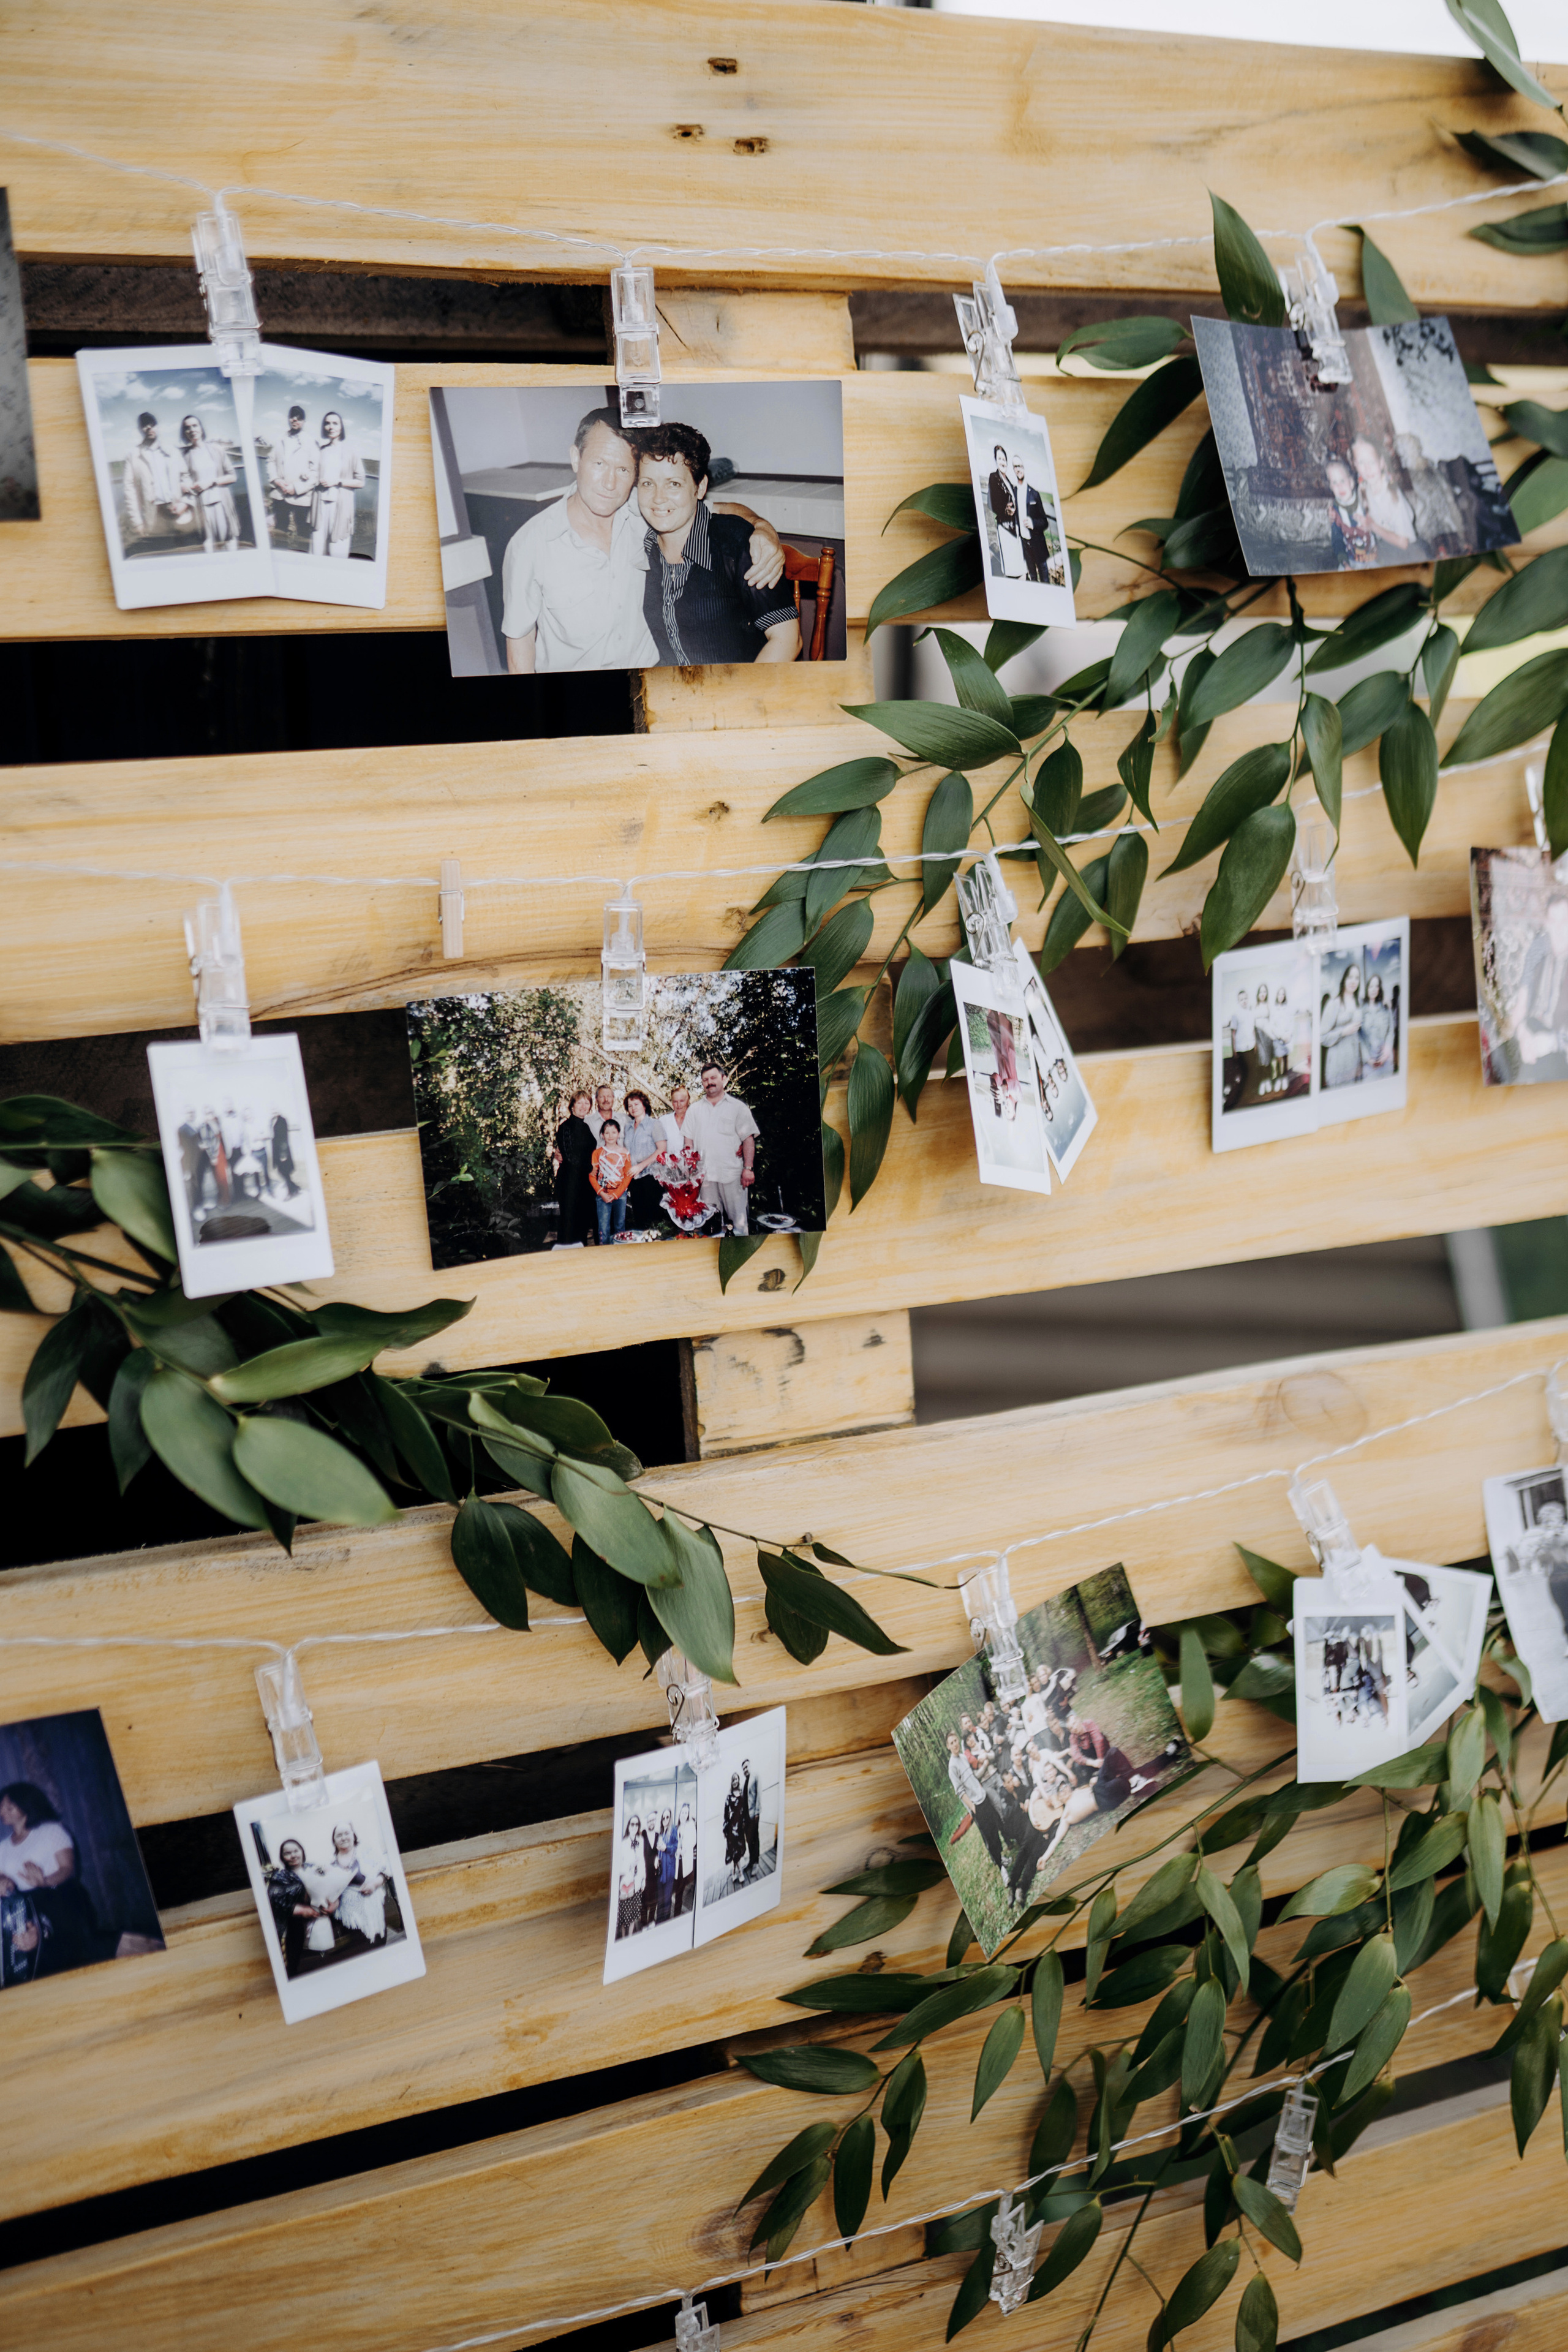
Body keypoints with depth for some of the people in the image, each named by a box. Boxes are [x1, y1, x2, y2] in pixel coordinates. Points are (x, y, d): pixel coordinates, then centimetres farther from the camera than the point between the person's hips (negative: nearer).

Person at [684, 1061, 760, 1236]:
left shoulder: (737, 1107, 6)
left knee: (738, 1218, -4)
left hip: (733, 1174, -3)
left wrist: (748, 1168, -8)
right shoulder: (695, 1110, 14)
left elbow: (748, 1139, 1)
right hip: (705, 1175, 3)